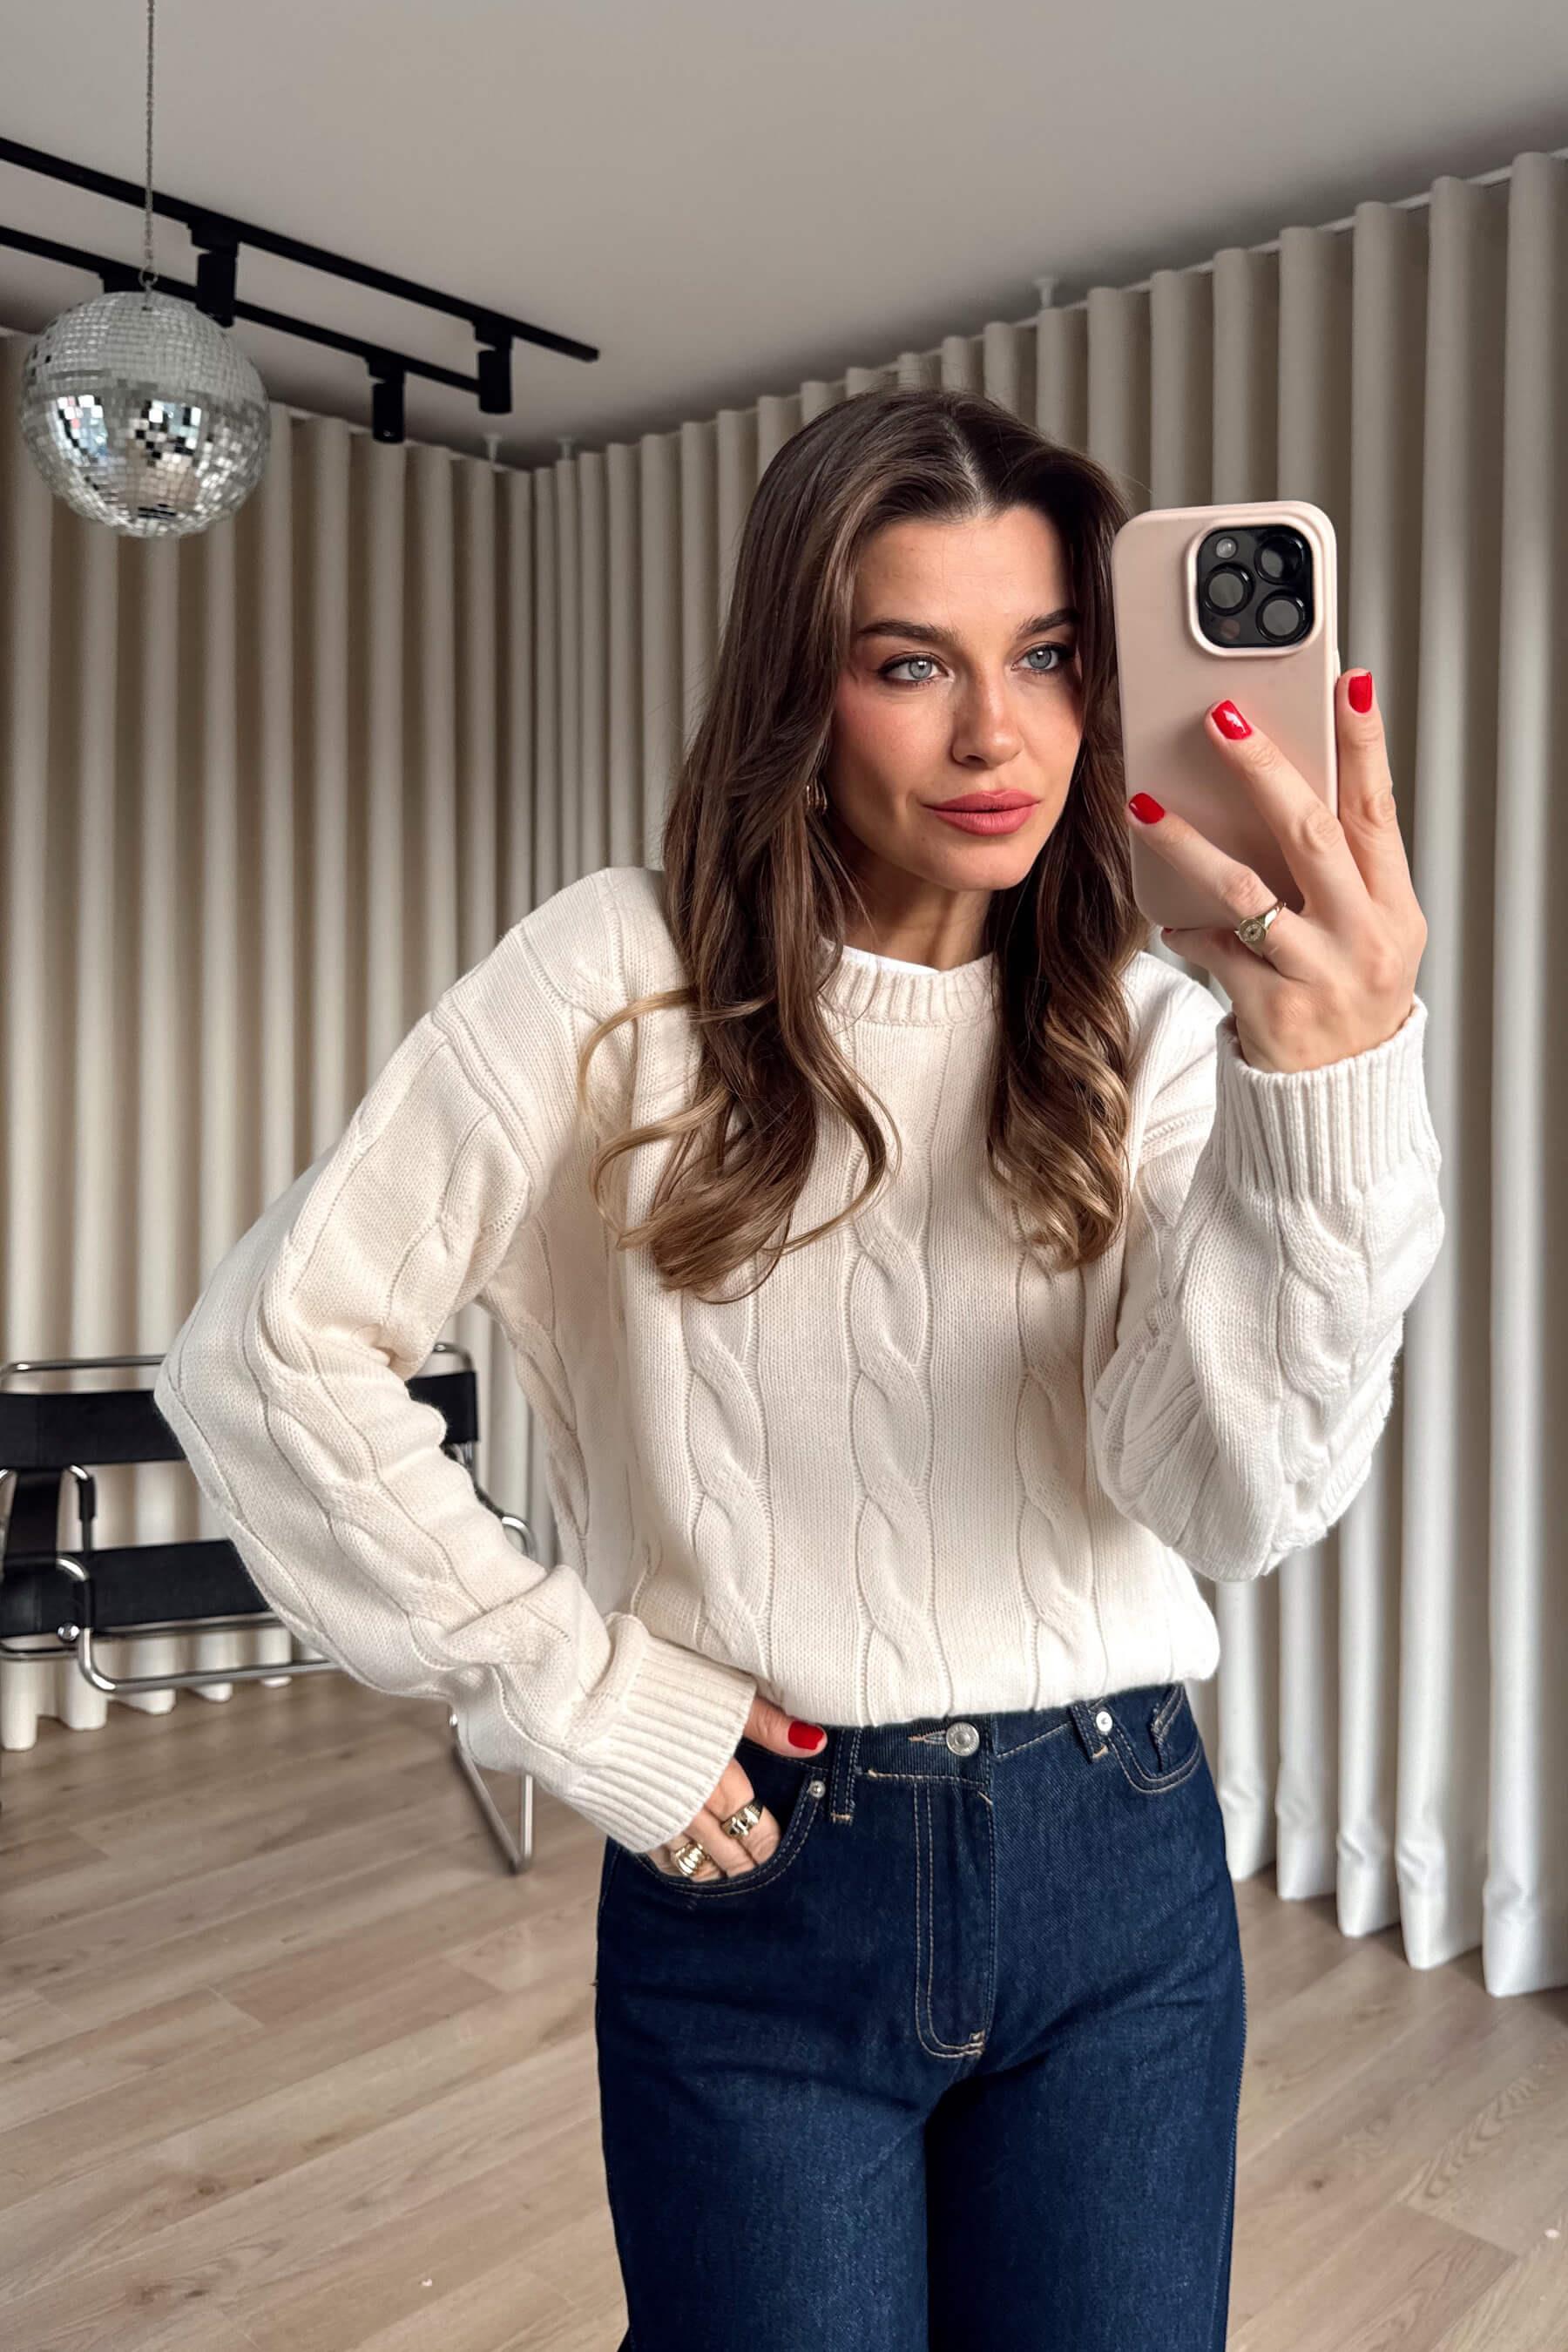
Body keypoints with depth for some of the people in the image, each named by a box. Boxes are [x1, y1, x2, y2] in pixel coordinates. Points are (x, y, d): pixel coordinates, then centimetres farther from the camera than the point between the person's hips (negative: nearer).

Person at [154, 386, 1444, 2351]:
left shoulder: (1145, 1026, -2)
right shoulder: (622, 978, -9)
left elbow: (1241, 1501, -16)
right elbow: (264, 1353, -11)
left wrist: (1332, 1080, -31)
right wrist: (573, 1694, -10)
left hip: (1120, 1879, 3)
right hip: (759, 1876, -2)